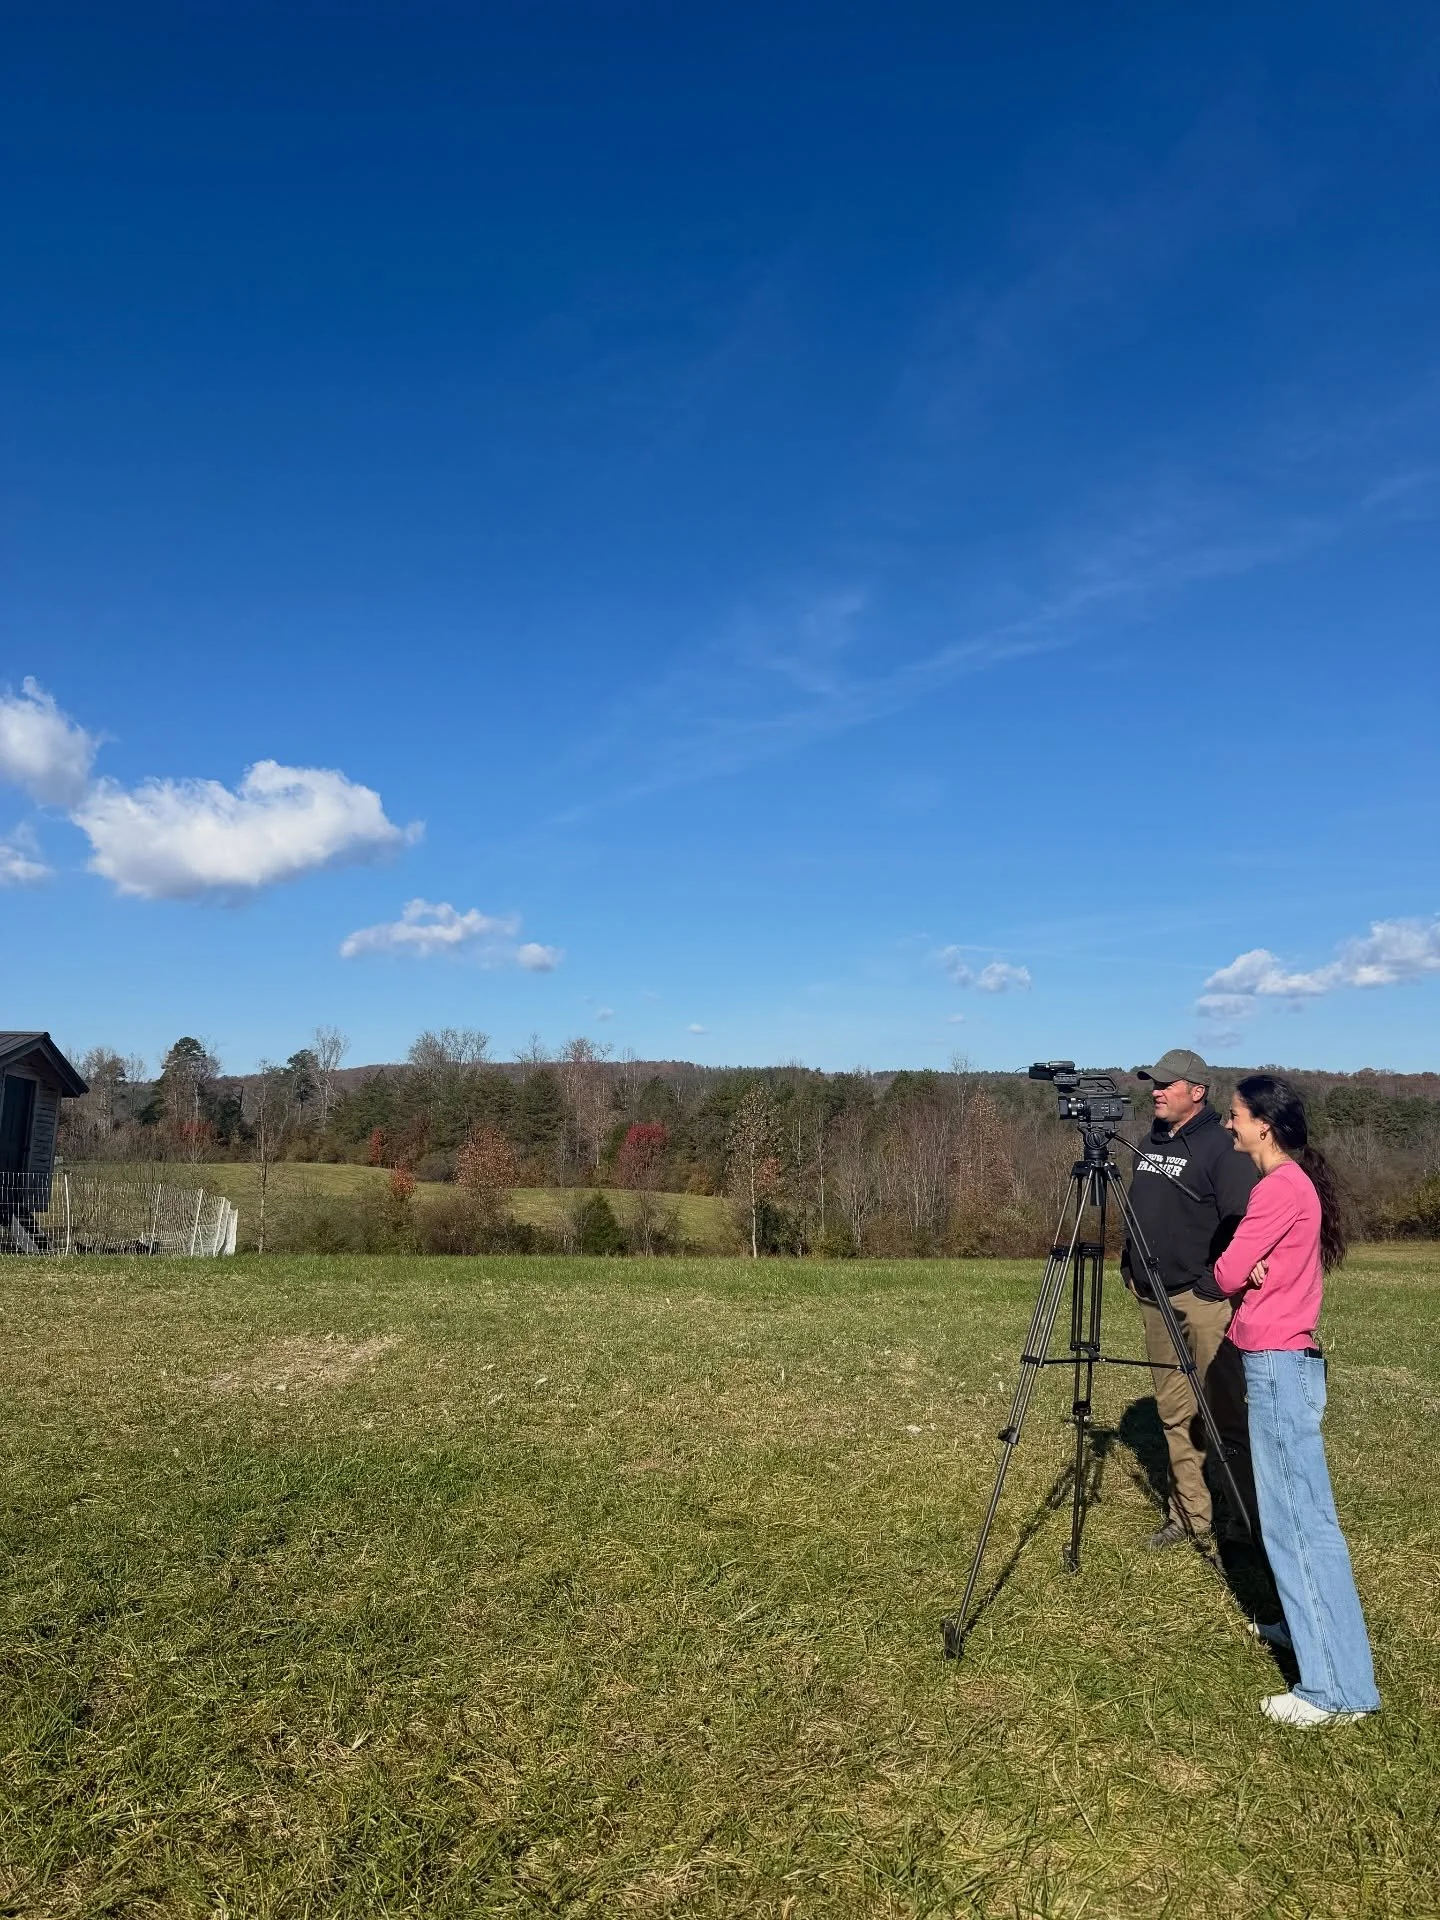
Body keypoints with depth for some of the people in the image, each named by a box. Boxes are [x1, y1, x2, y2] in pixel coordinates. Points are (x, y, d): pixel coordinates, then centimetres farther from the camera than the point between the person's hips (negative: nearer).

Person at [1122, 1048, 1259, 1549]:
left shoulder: (1220, 1147, -12)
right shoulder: (1152, 1142, 13)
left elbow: (1243, 1224, -18)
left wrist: (1215, 1283, -21)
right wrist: (1131, 1266, 16)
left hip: (1204, 1300, -8)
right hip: (1154, 1299, 8)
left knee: (1224, 1412, -1)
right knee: (1174, 1414, 12)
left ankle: (1251, 1515, 12)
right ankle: (1188, 1513, 20)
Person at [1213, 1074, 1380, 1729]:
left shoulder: (1279, 1186, -18)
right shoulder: (1295, 1180, 13)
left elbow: (1225, 1275, -14)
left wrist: (1242, 1273, 4)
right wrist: (1254, 1272, 1)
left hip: (1278, 1365, -10)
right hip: (1283, 1360, 10)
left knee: (1298, 1518, -6)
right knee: (1292, 1512, 18)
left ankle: (1337, 1687, -1)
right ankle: (1309, 1626, 30)